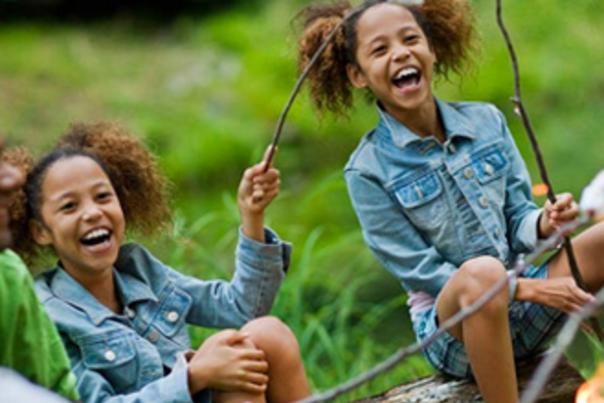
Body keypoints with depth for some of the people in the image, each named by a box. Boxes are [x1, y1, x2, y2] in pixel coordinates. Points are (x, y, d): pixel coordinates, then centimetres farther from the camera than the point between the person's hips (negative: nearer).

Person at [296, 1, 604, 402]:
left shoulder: (487, 120, 5)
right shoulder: (368, 171, -7)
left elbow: (518, 219, 8)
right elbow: (421, 272, -9)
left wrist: (544, 223, -18)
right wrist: (525, 288, -18)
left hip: (524, 308, 5)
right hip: (452, 324, -5)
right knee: (482, 272, -38)